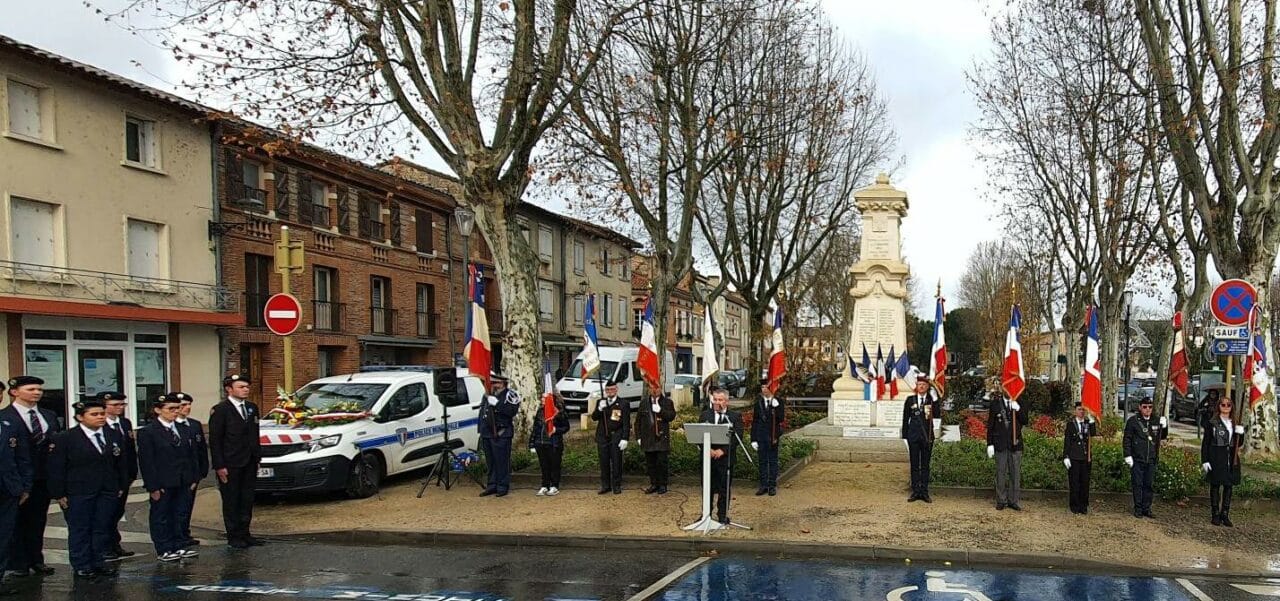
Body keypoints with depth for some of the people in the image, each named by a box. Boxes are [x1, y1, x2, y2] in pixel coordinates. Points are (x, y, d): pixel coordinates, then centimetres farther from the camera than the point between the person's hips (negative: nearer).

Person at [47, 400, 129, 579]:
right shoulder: (64, 439, -5)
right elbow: (56, 469, -7)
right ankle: (82, 566, 13)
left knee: (103, 529, 7)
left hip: (109, 492, 4)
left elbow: (121, 464, 13)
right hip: (78, 494, -4)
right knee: (79, 530, 4)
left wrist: (122, 487, 9)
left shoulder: (113, 436, 8)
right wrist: (59, 494, -10)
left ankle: (99, 563, 17)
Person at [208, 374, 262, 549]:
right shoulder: (220, 410, -8)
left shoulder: (252, 408, 11)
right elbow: (214, 440, -10)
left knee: (247, 500, 11)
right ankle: (234, 537, 10)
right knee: (231, 501, 3)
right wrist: (219, 466, -14)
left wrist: (257, 458, 12)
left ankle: (244, 534, 20)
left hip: (249, 463, 6)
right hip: (230, 465, -6)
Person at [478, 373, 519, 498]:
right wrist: (481, 431, 18)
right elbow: (482, 413, 23)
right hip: (487, 434, 7)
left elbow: (512, 411, -19)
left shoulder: (509, 395, -4)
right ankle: (492, 486, 20)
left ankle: (503, 487, 2)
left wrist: (497, 404, -21)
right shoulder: (488, 395, 19)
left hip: (501, 435, -7)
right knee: (490, 462, 12)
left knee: (502, 462, -4)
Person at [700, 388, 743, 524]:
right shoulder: (705, 415, 9)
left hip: (726, 457, -2)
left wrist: (722, 450, -15)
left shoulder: (735, 416, 2)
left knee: (724, 488, 3)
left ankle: (722, 516, 13)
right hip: (708, 456, 2)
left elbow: (737, 437, -7)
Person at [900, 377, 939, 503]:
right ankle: (915, 491, 9)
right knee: (914, 465, 3)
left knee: (925, 465, 5)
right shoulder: (910, 400, 4)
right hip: (913, 436, 0)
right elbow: (905, 419, 6)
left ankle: (924, 492, 10)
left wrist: (936, 401, -21)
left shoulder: (932, 399, 3)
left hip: (927, 436, 0)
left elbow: (937, 415, -11)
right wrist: (905, 437, 3)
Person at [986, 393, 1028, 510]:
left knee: (1015, 473, 3)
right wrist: (990, 444, -2)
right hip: (1000, 445, -1)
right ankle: (1001, 501, 9)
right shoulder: (996, 405, 3)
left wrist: (1018, 409, -17)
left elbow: (1024, 421, -3)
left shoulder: (1018, 405, 7)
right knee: (1001, 473, 1)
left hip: (1015, 444, 1)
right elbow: (990, 426, 4)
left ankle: (1013, 500, 11)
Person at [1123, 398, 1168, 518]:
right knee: (1137, 484, 2)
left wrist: (1164, 427, -1)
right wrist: (1128, 456, -11)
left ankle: (1146, 509, 18)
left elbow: (1162, 437, 19)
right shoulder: (1133, 420, -3)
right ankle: (1138, 509, 10)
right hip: (1137, 459, -4)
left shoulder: (1156, 421, 9)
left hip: (1151, 460, 4)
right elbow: (1127, 439, -4)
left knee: (1149, 485, 8)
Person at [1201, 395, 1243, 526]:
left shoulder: (1235, 424, 11)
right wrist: (1204, 460, -10)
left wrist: (1240, 433, -6)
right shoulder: (1212, 422, -2)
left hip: (1231, 459, 4)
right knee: (1215, 486, 0)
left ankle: (1225, 514, 13)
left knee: (1228, 486, 6)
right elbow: (1205, 442, -4)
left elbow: (1238, 443, 15)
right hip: (1216, 459, -4)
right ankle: (1215, 515, 6)